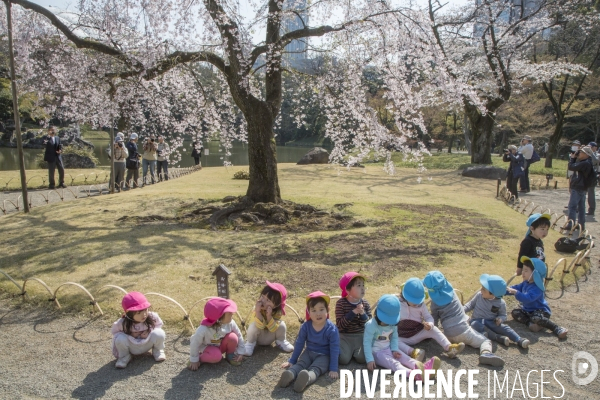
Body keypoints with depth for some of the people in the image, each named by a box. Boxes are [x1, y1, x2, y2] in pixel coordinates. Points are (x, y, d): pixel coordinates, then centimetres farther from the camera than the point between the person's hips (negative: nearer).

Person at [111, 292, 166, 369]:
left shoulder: (152, 317, -24)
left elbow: (159, 325, -3)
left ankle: (158, 351, 6)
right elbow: (114, 331, -8)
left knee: (159, 333, -29)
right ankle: (124, 356, 3)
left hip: (147, 344, 1)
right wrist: (130, 335, -23)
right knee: (120, 339, -32)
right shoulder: (123, 323, -28)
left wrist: (149, 332, -23)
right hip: (132, 347, -1)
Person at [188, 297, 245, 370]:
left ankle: (230, 356, 1)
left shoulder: (230, 323, -25)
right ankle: (200, 358, -4)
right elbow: (194, 344, -24)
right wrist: (194, 361, -13)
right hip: (207, 347, -4)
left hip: (221, 345, 4)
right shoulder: (204, 329, -38)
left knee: (233, 337, -26)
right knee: (216, 356, -35)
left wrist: (240, 353, -7)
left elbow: (239, 336, -10)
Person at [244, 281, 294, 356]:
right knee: (254, 325, -34)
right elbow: (260, 325, -38)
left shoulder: (278, 311, -23)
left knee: (281, 325, -25)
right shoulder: (257, 308, -28)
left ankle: (281, 341, 6)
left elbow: (273, 329, -30)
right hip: (258, 337, -1)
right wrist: (257, 312, -50)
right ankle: (250, 343, -6)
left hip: (269, 338, 2)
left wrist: (269, 316, -43)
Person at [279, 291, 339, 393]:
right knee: (299, 364, -26)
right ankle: (289, 374, -55)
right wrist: (291, 361, 8)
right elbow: (299, 344, 3)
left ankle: (307, 379, -63)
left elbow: (334, 349, -14)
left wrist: (333, 369, -16)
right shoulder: (305, 326, -9)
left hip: (324, 355, -4)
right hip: (309, 352, 4)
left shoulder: (332, 329, -18)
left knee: (315, 369, -33)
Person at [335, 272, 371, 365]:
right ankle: (349, 350, 14)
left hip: (360, 336, 2)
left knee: (362, 359, -18)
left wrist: (362, 314, -24)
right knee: (343, 359, -20)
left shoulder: (365, 303, -2)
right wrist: (353, 312, -28)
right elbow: (339, 324, -20)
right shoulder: (341, 303, -13)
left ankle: (354, 350, 14)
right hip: (344, 336, -2)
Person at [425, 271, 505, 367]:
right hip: (463, 330, 0)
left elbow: (434, 319, 11)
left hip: (449, 335, 0)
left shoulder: (434, 302, 3)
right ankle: (486, 353, -25)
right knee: (486, 341, 8)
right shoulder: (451, 292, 10)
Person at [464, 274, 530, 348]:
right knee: (475, 325, -35)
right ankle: (498, 337, -41)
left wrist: (500, 318, -19)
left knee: (504, 327, -26)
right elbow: (471, 304, 8)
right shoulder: (479, 295, -5)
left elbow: (503, 315, 5)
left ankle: (519, 340, -37)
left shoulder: (501, 303, -7)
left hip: (491, 322, 0)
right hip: (477, 320, 0)